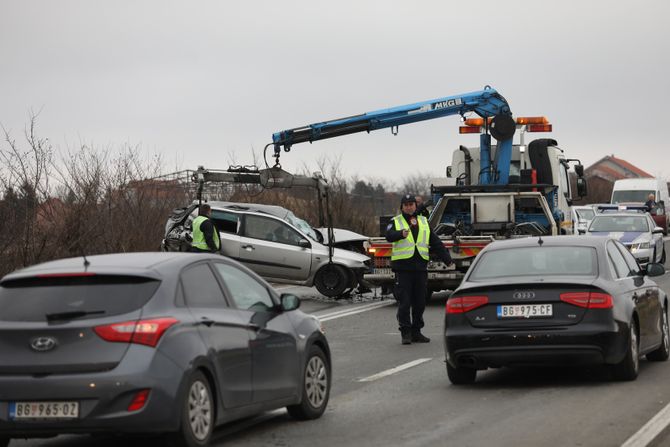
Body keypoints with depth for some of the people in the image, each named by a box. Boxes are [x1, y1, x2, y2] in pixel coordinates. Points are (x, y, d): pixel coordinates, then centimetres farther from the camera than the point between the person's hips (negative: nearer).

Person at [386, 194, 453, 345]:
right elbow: (389, 236, -16)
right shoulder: (395, 222, 5)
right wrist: (401, 234, -36)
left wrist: (447, 259, 9)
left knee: (420, 302, 7)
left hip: (420, 267, 4)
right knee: (404, 302, -5)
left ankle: (416, 332, 16)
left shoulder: (424, 222, 17)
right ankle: (405, 332, 0)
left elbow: (436, 243, 17)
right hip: (403, 268, -4)